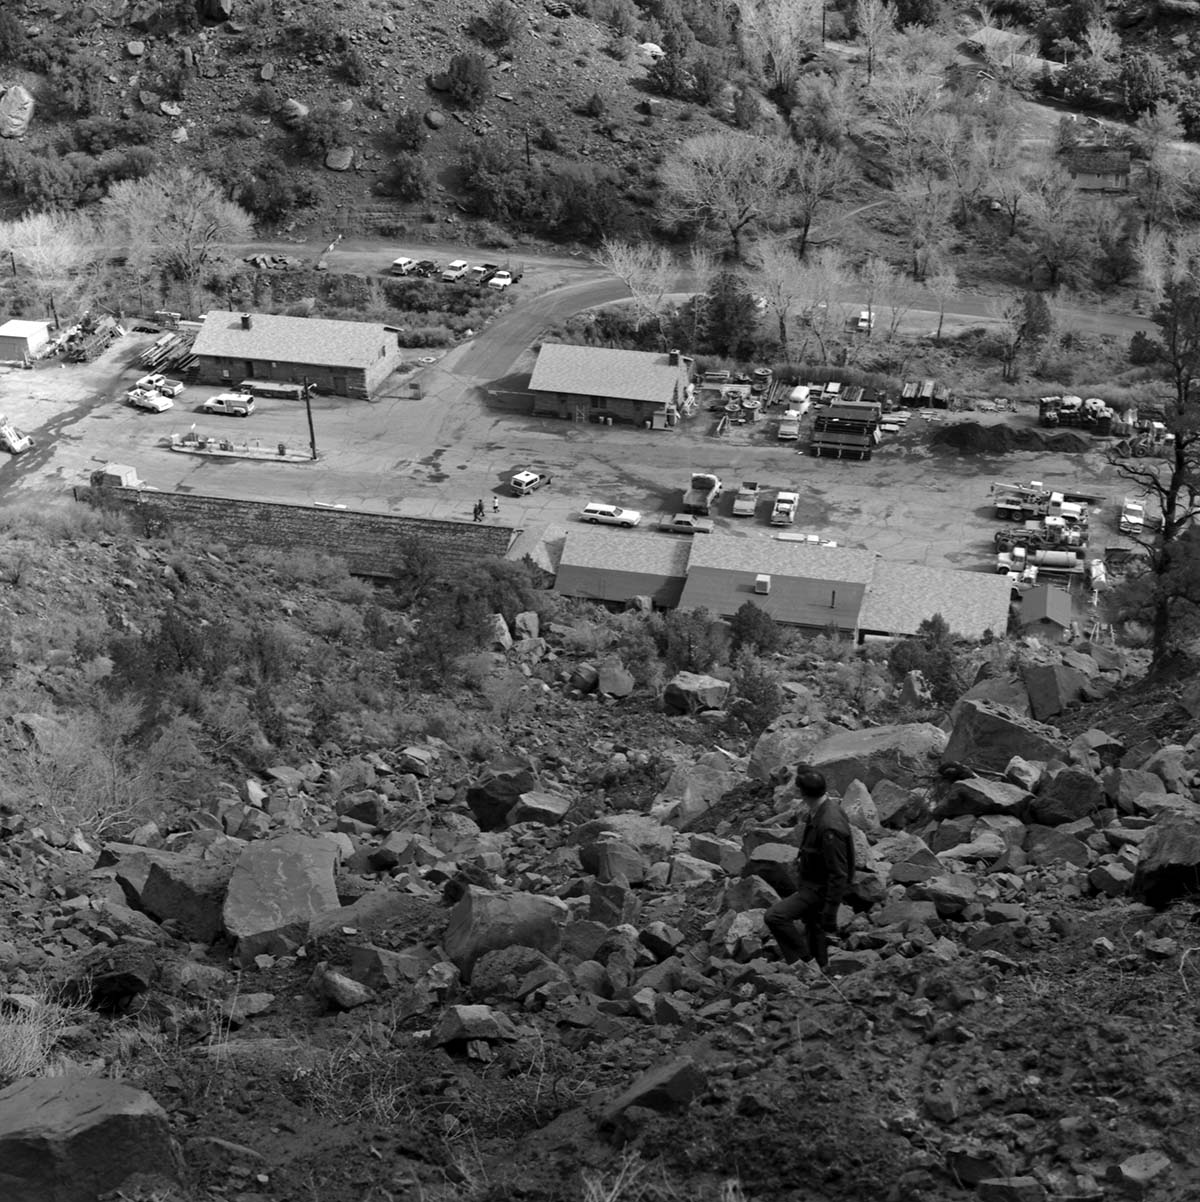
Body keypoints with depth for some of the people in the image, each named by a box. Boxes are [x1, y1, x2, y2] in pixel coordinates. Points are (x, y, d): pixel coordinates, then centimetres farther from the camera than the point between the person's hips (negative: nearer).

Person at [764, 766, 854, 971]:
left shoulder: (830, 827, -33)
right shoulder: (819, 810, -3)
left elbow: (839, 875, -28)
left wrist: (830, 915, -25)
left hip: (820, 890, -9)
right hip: (812, 883, 9)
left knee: (774, 917, -16)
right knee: (813, 931, 22)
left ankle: (805, 962, -2)